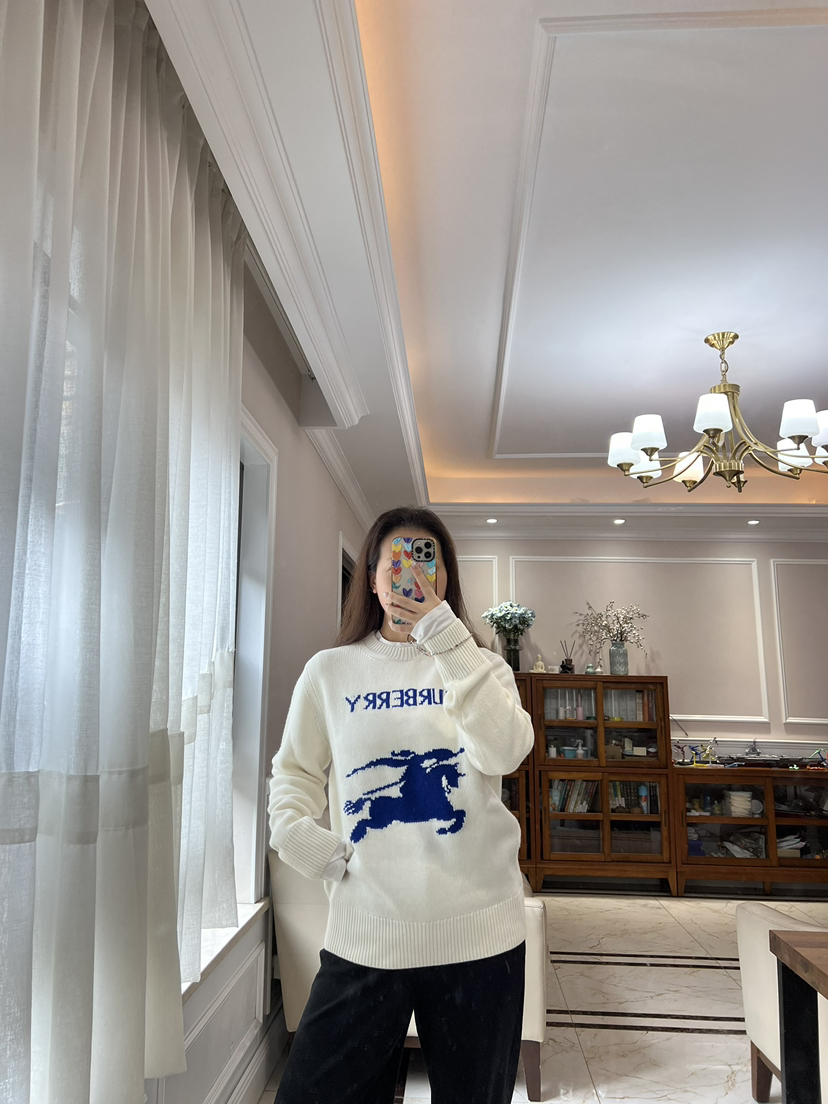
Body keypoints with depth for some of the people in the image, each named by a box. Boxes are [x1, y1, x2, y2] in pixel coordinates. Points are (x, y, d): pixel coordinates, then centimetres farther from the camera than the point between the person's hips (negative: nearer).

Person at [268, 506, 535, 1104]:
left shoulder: (480, 666, 3)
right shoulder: (331, 671, 4)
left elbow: (505, 753, -16)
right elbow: (293, 776, 11)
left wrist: (447, 639, -22)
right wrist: (313, 846, -7)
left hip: (478, 927, 0)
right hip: (366, 932, 0)